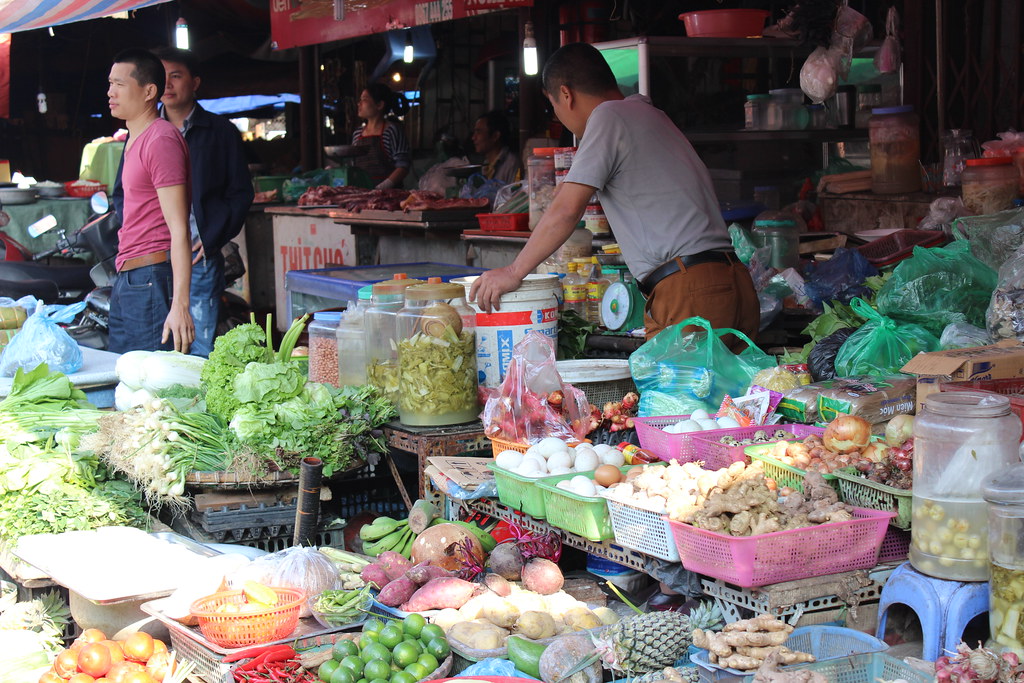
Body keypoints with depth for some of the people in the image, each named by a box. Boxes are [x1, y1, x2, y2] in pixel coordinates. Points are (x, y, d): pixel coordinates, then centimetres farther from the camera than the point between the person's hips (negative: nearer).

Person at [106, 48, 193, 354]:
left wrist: (180, 305, -24)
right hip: (126, 280, 10)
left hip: (152, 279, -10)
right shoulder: (133, 139, 18)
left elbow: (179, 229, -19)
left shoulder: (161, 139, -12)